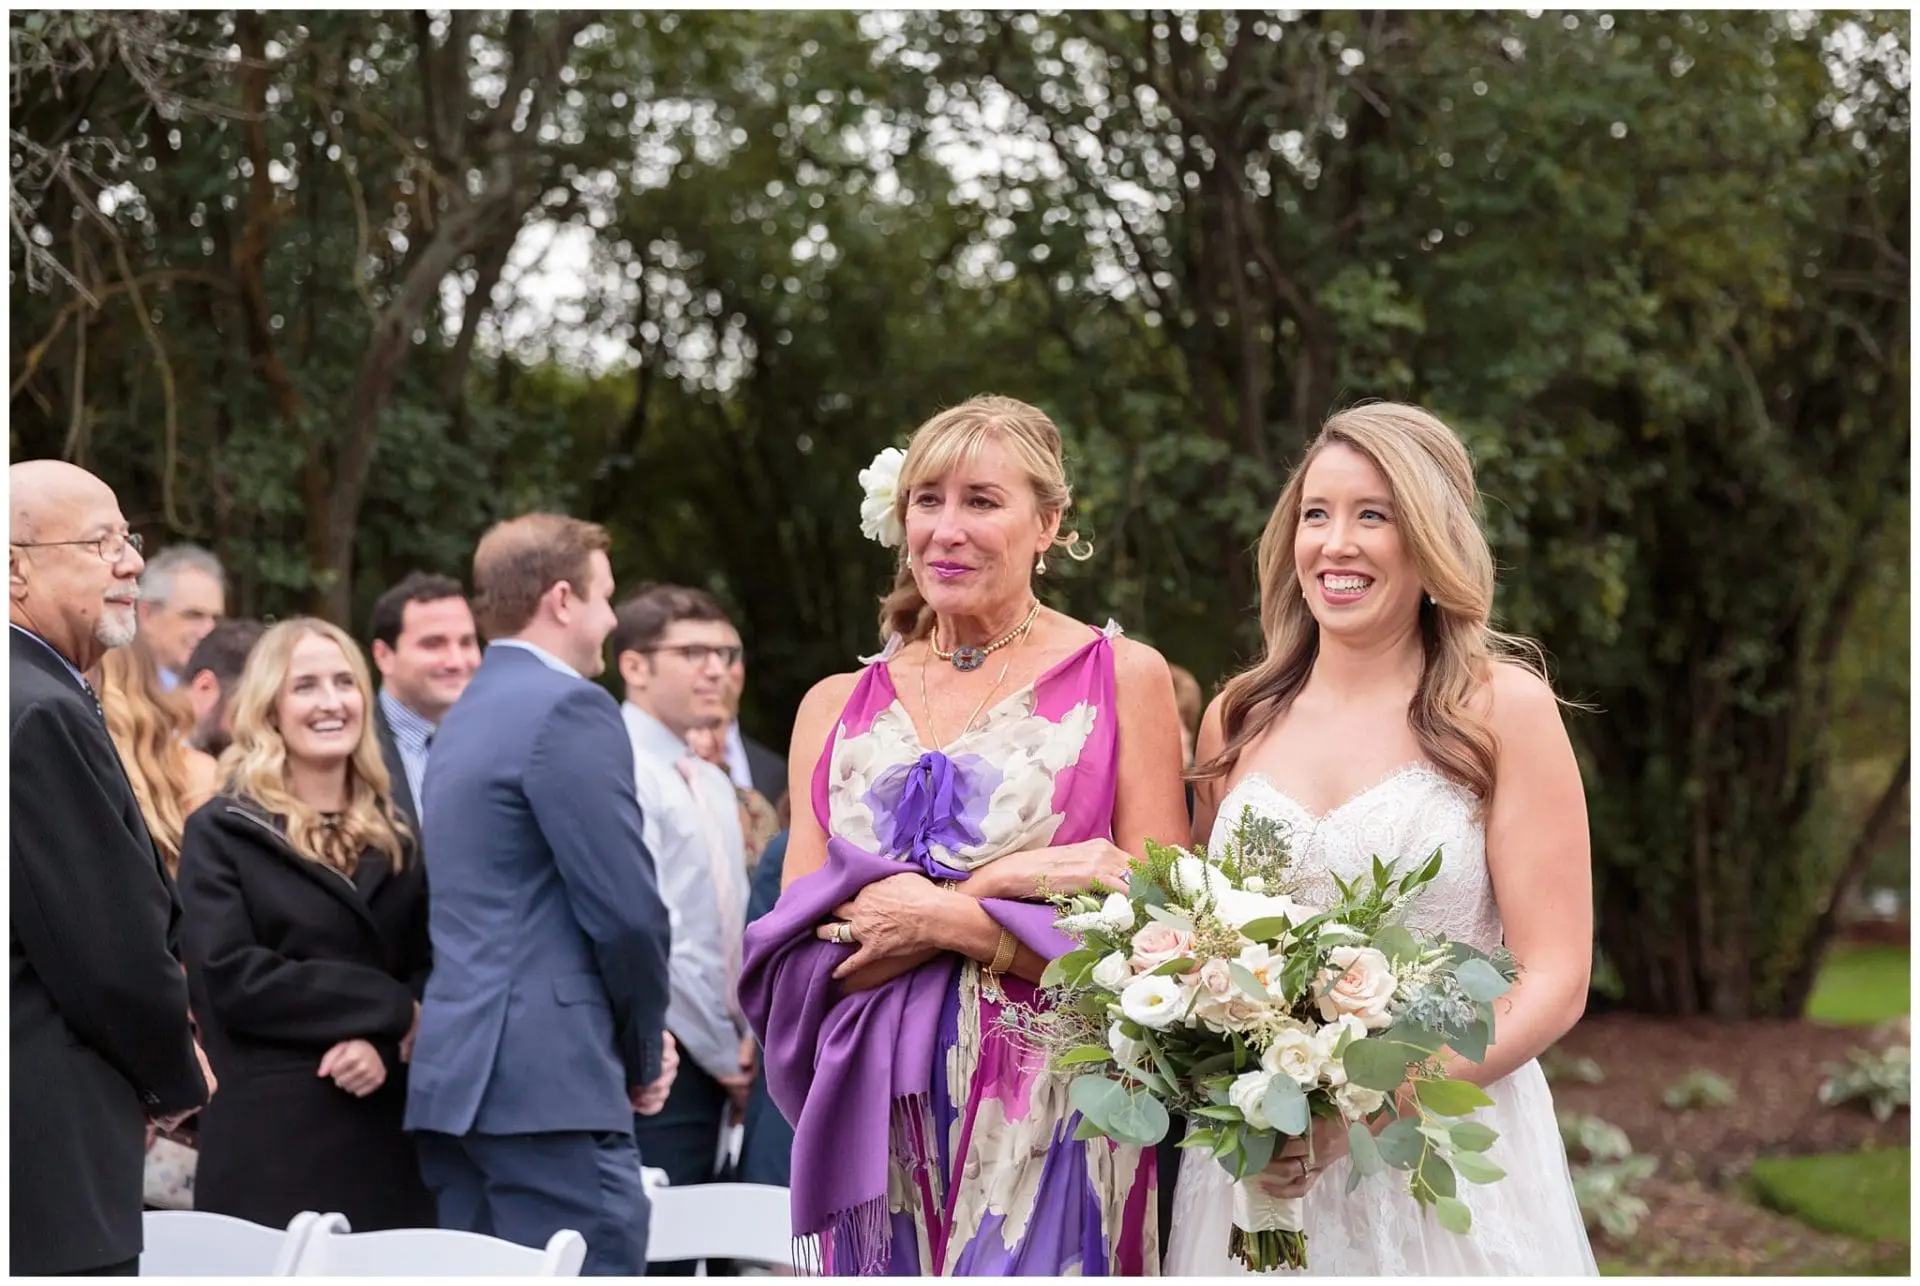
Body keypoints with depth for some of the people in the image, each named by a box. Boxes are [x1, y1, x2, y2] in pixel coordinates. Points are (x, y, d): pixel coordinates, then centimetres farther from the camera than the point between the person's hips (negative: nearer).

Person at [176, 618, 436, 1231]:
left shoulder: (397, 837, 17)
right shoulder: (221, 833, 3)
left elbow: (431, 972, 11)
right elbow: (230, 977, -9)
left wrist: (385, 1042, -11)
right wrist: (389, 1007, -8)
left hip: (389, 1134, 4)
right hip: (271, 1140, -4)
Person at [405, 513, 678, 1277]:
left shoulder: (466, 716, 20)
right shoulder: (568, 708, -9)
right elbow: (626, 909, -15)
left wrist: (633, 1040, 15)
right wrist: (645, 1051, 2)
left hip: (458, 1072, 10)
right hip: (550, 1079, -10)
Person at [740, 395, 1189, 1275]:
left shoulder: (1121, 676, 2)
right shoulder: (838, 707, 11)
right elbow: (795, 960, 1)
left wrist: (943, 920, -11)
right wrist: (1002, 883, -11)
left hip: (1046, 1133, -3)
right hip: (878, 1128, 3)